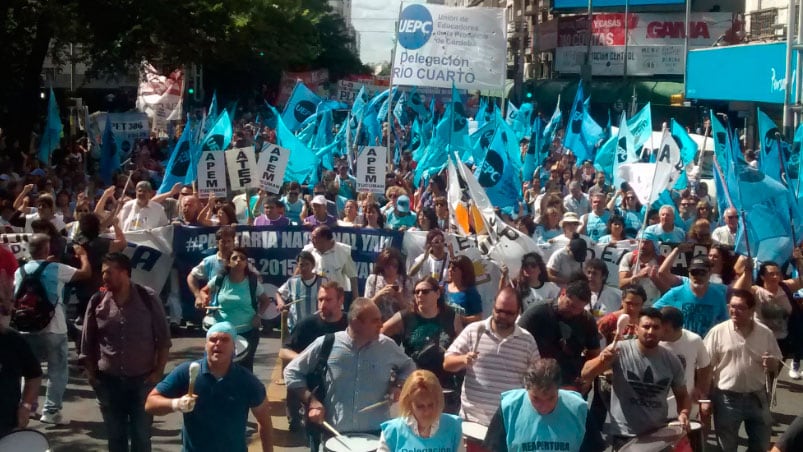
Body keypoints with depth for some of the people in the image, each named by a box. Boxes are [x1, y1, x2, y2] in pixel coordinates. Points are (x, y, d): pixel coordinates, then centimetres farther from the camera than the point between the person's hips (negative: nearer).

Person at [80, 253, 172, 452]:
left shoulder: (148, 298, -7)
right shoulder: (97, 301, -2)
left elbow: (163, 339, -2)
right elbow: (87, 343, 6)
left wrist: (159, 371, -6)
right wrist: (91, 374, 3)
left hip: (142, 379, -2)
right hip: (109, 380, 2)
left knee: (141, 435, 6)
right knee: (115, 435, 12)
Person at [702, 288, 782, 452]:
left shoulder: (766, 333, -2)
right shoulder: (718, 332, -9)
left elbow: (776, 365, 8)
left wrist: (772, 364, -16)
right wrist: (705, 399, -9)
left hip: (758, 398, 2)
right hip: (727, 398, -2)